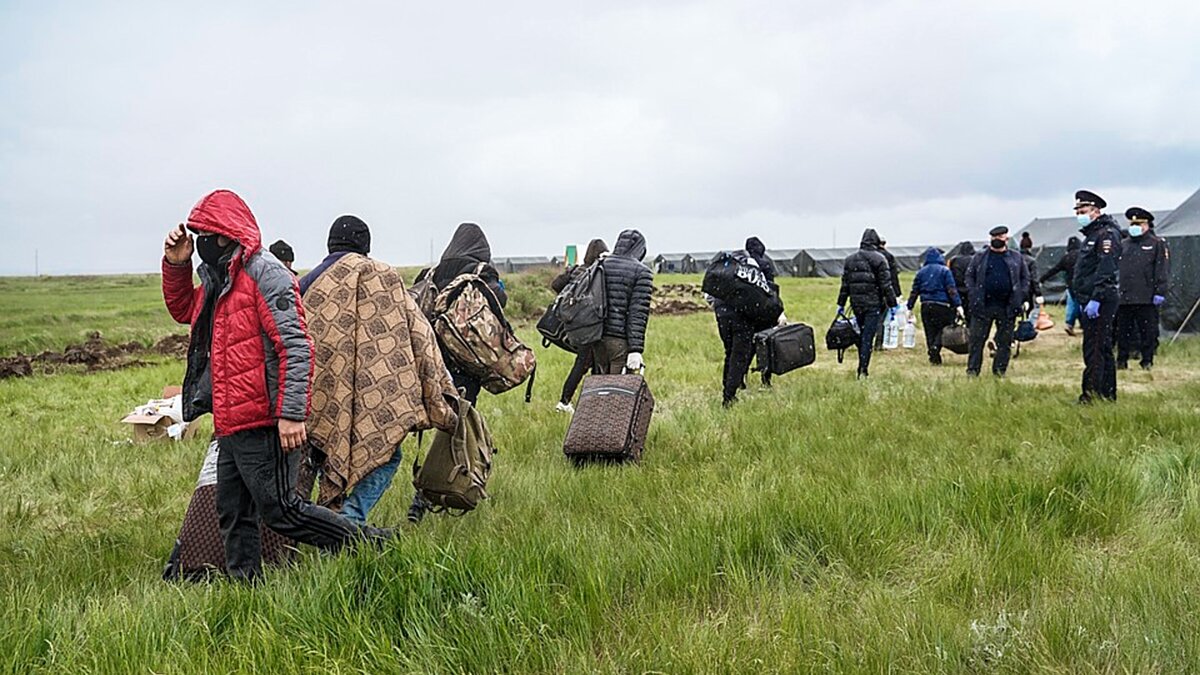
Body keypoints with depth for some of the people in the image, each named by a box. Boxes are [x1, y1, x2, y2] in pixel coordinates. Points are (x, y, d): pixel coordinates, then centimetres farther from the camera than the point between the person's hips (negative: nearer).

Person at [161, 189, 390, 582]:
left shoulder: (264, 274, -13)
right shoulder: (218, 279, 17)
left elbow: (295, 346, -20)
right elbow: (183, 310, 36)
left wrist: (291, 414, -25)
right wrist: (176, 265, 17)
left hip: (264, 422, -10)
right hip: (231, 423, 10)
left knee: (280, 510, -7)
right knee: (232, 515, 14)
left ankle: (374, 546, 1)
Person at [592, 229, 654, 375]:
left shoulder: (600, 265, 10)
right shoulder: (642, 273, -5)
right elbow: (638, 313, -12)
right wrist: (636, 349, -13)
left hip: (596, 339, 5)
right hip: (621, 341, -5)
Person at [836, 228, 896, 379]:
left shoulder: (849, 259, 9)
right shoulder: (879, 259, -6)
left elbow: (844, 284, 11)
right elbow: (886, 285, -9)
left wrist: (841, 304, 16)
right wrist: (892, 304, -4)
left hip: (856, 304, 5)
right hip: (873, 304, -5)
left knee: (861, 336, 16)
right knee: (868, 338, -4)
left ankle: (862, 369, 20)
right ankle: (863, 370, -8)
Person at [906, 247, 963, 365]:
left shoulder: (921, 272, 9)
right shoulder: (944, 270, -2)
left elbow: (914, 291, 10)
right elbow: (952, 289, -9)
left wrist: (910, 307, 14)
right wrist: (958, 305, -11)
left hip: (926, 306, 4)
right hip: (941, 306, -4)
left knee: (930, 333, 9)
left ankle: (935, 359, 7)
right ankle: (936, 346, -22)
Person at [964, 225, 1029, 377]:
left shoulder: (1016, 258, 10)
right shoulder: (980, 257, 7)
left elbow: (1025, 277, 13)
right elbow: (969, 275, 10)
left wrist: (1020, 296, 1)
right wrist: (973, 294, -4)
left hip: (1007, 307, 1)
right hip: (983, 306, -1)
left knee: (1005, 341, 5)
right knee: (977, 339, -2)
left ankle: (1000, 371, 14)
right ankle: (972, 370, 4)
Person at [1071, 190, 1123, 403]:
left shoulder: (1107, 234, -11)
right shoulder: (1092, 234, 20)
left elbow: (1106, 270, -21)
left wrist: (1095, 299, -25)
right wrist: (1081, 300, 21)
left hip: (1101, 301, -11)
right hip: (1091, 300, 11)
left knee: (1094, 350, -12)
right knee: (1103, 349, 14)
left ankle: (1091, 395, -12)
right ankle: (1108, 395, 20)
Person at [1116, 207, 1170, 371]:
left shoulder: (1157, 244, 3)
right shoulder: (1124, 245, 16)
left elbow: (1163, 271, -3)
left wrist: (1160, 292, -11)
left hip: (1146, 299, -4)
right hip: (1124, 298, 4)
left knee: (1148, 332, 1)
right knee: (1123, 331, 7)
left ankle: (1147, 361, 9)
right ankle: (1122, 361, 15)